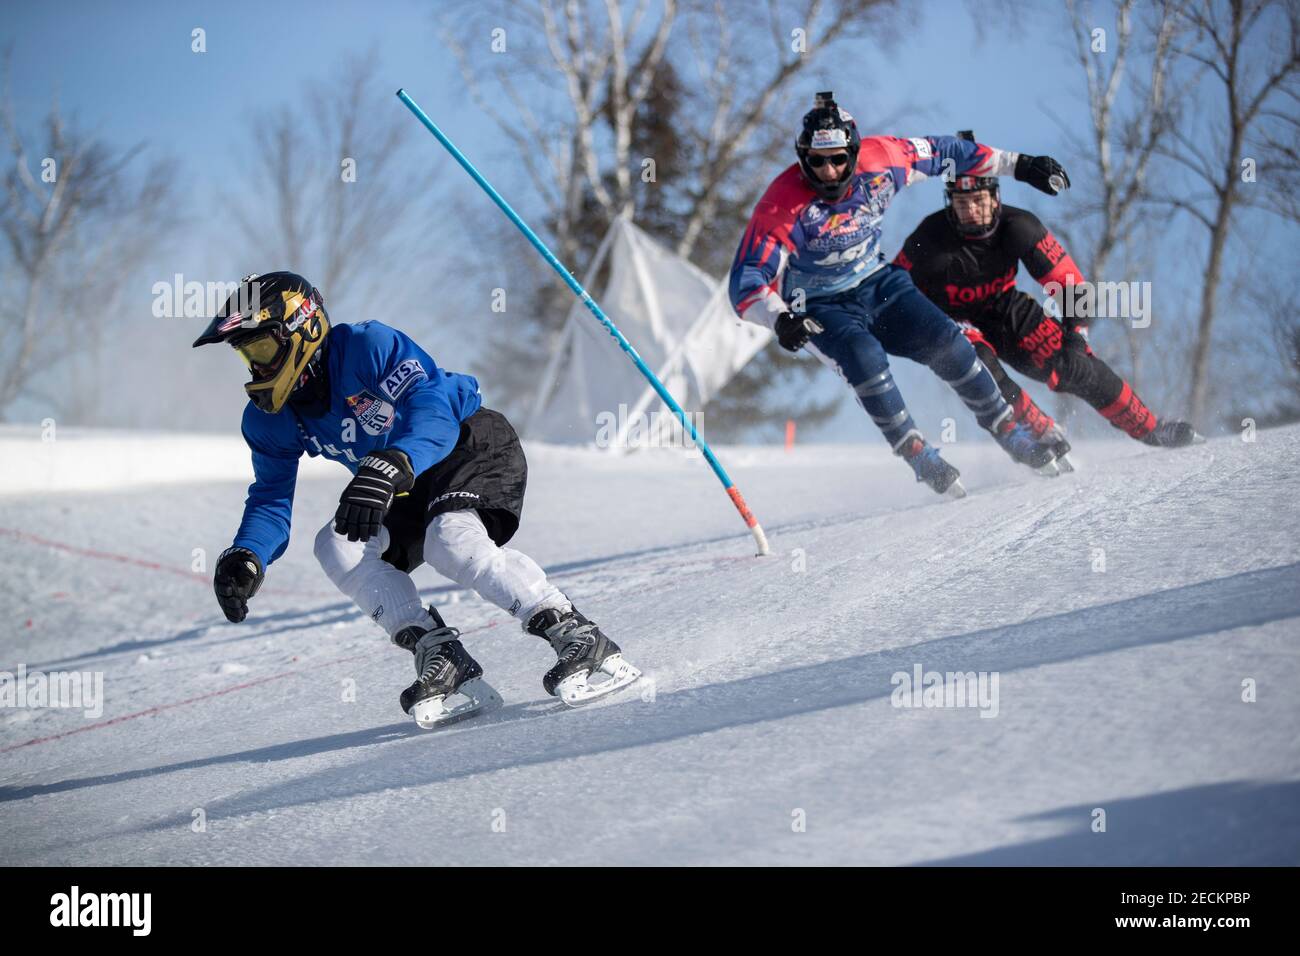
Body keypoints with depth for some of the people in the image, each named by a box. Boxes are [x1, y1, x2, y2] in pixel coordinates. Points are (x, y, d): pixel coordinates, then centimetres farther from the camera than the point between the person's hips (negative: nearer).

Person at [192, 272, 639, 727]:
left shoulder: (367, 346, -27)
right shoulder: (268, 418, -6)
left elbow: (433, 405, -40)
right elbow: (272, 497, 1)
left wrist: (390, 467, -59)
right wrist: (246, 557, -21)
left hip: (474, 442, -7)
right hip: (409, 489, 7)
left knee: (451, 540, -35)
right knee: (337, 546, -18)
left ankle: (582, 641, -30)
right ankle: (442, 659, -19)